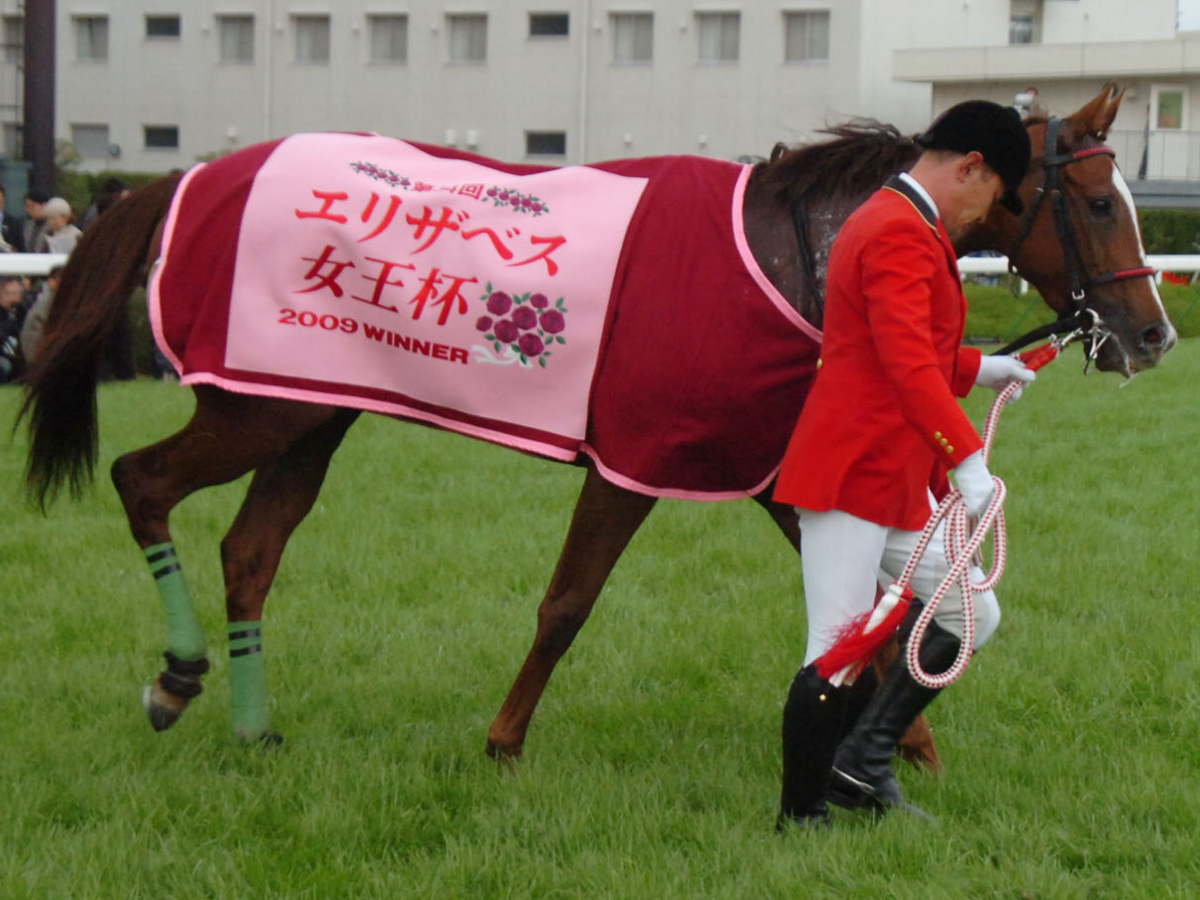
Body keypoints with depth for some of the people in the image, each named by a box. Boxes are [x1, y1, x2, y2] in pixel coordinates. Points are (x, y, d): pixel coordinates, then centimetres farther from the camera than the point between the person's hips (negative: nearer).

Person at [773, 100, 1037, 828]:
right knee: (838, 653, -6)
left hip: (902, 485, 11)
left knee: (971, 615, 13)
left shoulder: (905, 229, 19)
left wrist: (978, 369, 27)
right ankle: (800, 816, 4)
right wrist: (967, 457, -30)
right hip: (850, 480, -11)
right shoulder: (900, 233, -16)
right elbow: (908, 365, -27)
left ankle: (864, 760, 17)